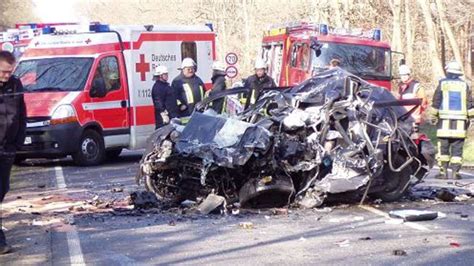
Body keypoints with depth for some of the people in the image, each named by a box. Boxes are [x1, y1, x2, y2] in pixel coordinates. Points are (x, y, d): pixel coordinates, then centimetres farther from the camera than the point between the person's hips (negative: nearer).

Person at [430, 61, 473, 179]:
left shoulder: (442, 83, 2)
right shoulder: (464, 85, 7)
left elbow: (436, 102, 3)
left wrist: (433, 117, 10)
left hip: (445, 121, -1)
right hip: (460, 121, 1)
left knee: (443, 148, 3)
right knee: (457, 148, 3)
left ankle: (443, 171, 0)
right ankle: (455, 172, -1)